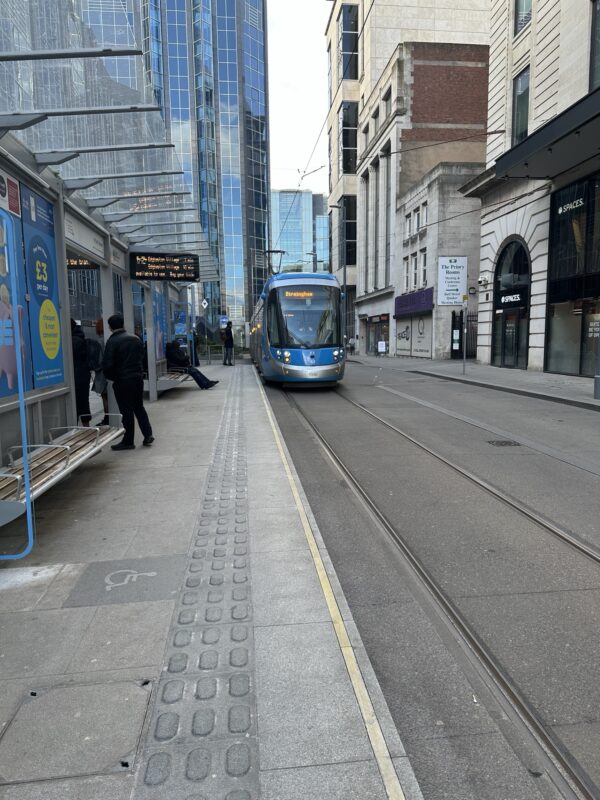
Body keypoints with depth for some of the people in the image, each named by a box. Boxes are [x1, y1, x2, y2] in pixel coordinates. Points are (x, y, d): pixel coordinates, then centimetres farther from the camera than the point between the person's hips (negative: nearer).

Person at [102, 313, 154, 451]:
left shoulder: (112, 342, -12)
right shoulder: (135, 338, 7)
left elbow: (107, 364, -15)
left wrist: (111, 377, 2)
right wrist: (138, 372, 15)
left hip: (122, 381, -5)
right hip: (138, 378, 5)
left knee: (126, 411, 1)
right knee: (139, 407, 18)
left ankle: (128, 441, 8)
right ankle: (148, 435, 13)